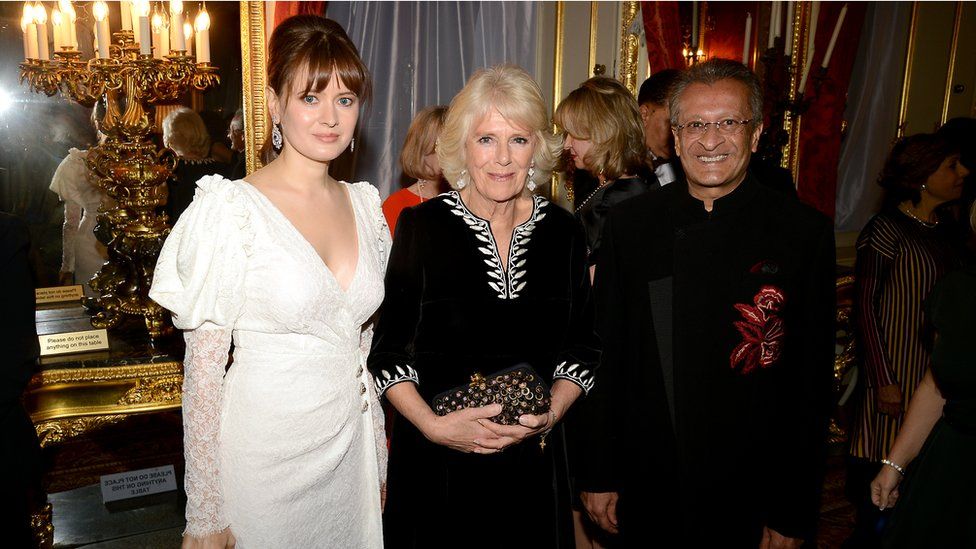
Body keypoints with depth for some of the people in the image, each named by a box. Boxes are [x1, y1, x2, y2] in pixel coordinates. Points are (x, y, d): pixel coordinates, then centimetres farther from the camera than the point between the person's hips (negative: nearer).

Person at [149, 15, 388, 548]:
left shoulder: (365, 205, 2)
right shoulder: (229, 209, -14)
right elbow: (203, 369, -12)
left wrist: (377, 451, 12)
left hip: (349, 448, 5)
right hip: (264, 457, -5)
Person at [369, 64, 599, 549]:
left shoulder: (563, 232, -1)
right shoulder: (421, 226, -8)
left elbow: (580, 347, 6)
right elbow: (388, 349, -4)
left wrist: (551, 414, -9)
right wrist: (432, 425, -16)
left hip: (533, 459, 2)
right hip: (434, 460, -2)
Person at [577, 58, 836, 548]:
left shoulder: (805, 234, -8)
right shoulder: (629, 224, -3)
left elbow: (814, 387, -6)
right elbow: (605, 355, 0)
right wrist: (598, 474, 2)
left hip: (749, 502, -1)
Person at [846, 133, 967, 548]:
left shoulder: (944, 235, 10)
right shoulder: (887, 229, -10)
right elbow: (865, 305, -12)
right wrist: (883, 380, -14)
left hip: (935, 377, 7)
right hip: (895, 376, -6)